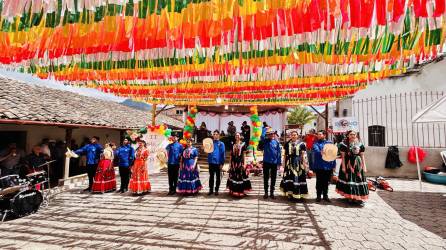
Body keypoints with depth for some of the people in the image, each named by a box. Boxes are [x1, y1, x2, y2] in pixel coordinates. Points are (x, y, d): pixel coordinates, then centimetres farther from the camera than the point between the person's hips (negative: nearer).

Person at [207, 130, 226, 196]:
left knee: (218, 177, 8)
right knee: (211, 176, 10)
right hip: (211, 162, 2)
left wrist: (222, 163, -7)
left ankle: (216, 190, 19)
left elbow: (223, 154, -2)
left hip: (218, 163, -2)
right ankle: (211, 189, 20)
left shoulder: (221, 144, 0)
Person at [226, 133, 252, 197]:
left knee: (240, 176, -2)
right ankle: (233, 191, 18)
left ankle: (241, 191, 8)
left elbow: (244, 154, -1)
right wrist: (230, 163, 7)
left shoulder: (243, 144, 0)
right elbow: (231, 154, 11)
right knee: (233, 176, 7)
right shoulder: (233, 144, 9)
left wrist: (244, 163, -7)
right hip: (233, 162, 3)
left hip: (240, 162, -3)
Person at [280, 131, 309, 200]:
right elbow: (285, 154, 11)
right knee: (289, 177, 4)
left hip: (298, 163, -2)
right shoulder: (287, 144, 8)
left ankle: (298, 193, 7)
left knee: (298, 178, -2)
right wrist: (285, 163, 9)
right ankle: (289, 193, 13)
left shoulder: (301, 144, 0)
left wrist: (304, 163, -6)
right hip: (289, 163, 2)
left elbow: (303, 155, 0)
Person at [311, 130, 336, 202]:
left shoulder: (329, 143, 6)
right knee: (319, 181, 6)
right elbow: (316, 150, -18)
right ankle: (318, 196, 17)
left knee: (326, 181, 11)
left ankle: (325, 195, 25)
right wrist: (320, 152, -40)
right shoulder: (316, 143, 2)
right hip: (319, 166, -1)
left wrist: (333, 165, 2)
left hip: (328, 166, 2)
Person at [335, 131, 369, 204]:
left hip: (357, 164, 3)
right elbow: (343, 156, -4)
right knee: (349, 179, -1)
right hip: (348, 164, -3)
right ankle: (350, 197, 10)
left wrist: (364, 166, 5)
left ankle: (359, 197, 10)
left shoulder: (360, 144, 7)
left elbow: (362, 156, 9)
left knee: (358, 179, 2)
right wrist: (343, 166, -10)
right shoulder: (344, 144, -3)